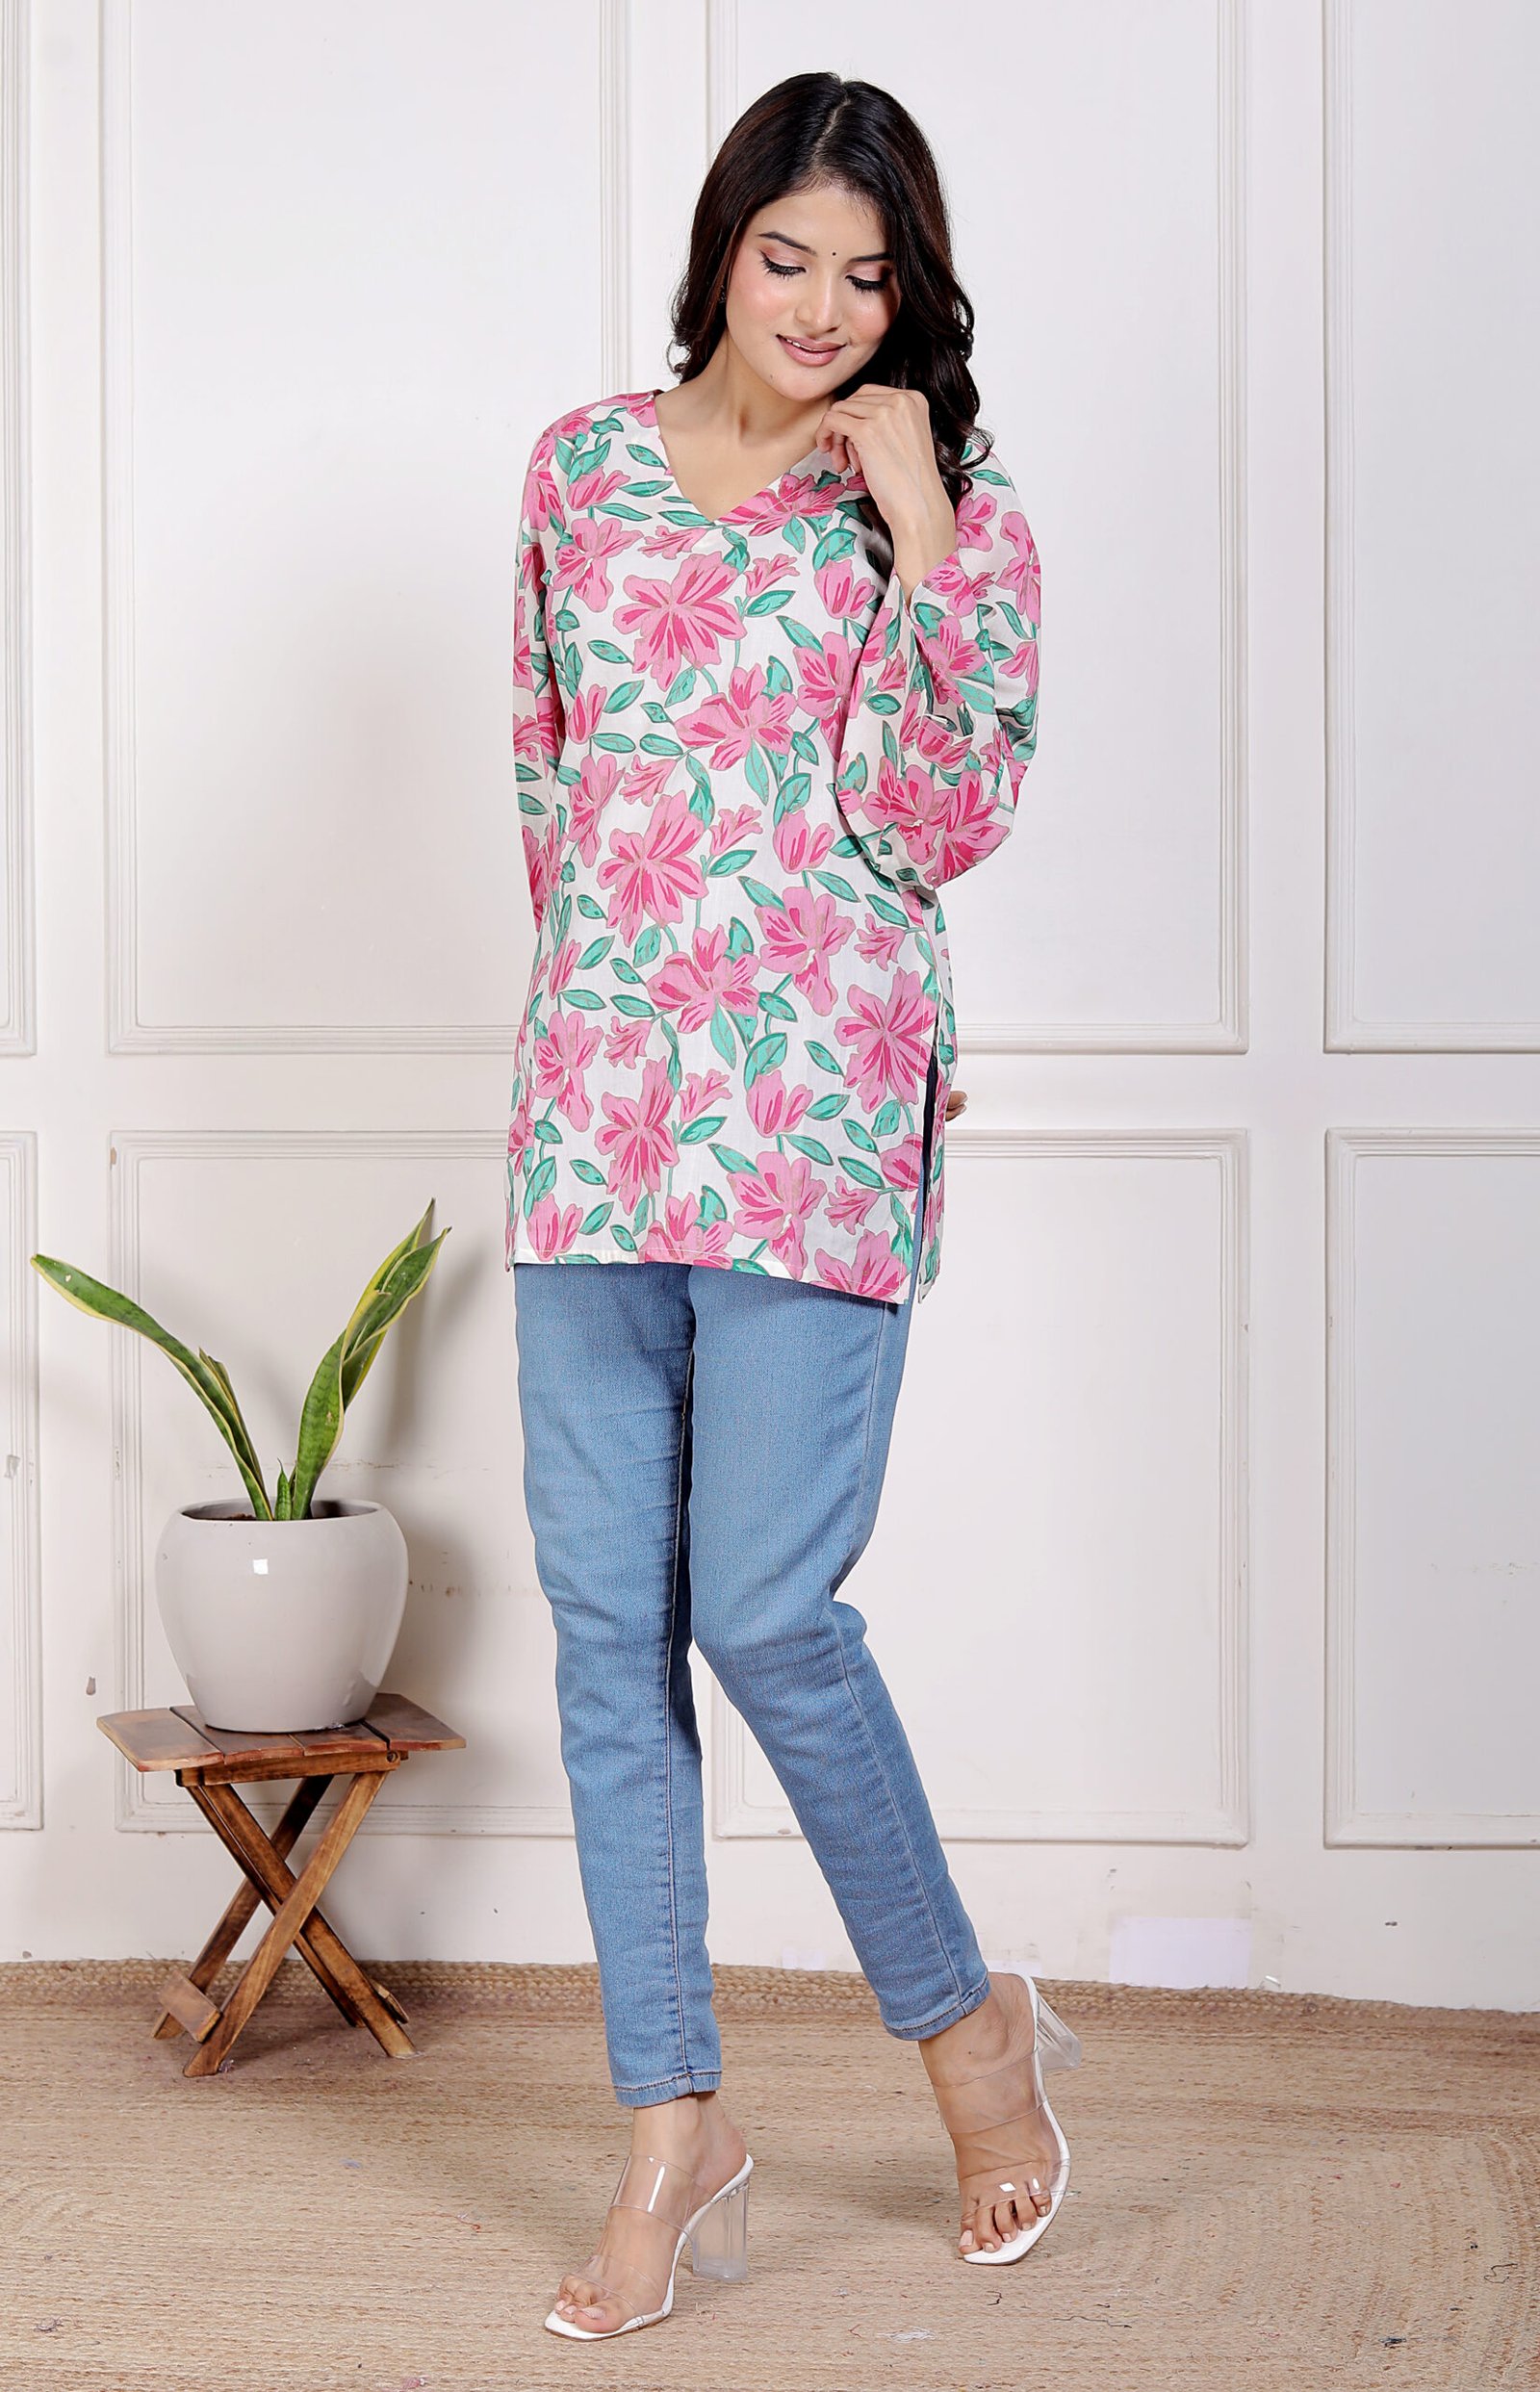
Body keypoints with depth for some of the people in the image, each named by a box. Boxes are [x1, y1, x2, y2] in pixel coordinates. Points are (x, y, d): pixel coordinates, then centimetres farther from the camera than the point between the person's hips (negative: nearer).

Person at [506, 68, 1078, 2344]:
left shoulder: (954, 505, 1)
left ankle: (964, 2015, 16)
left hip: (820, 1117, -4)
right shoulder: (586, 464, 11)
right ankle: (675, 2127, 13)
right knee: (608, 1622, 3)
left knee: (764, 1609, -9)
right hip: (595, 1104, 4)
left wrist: (913, 531, -12)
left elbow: (941, 825, -9)